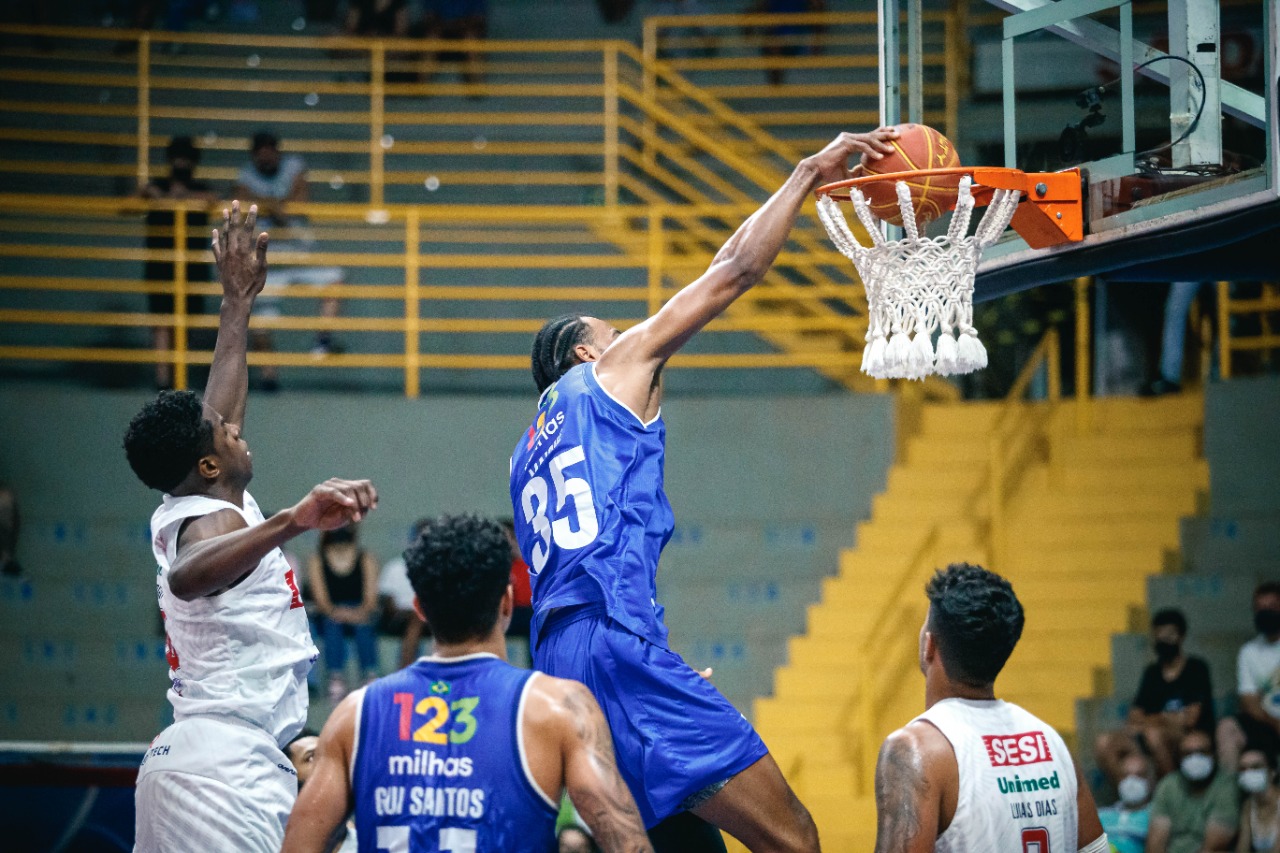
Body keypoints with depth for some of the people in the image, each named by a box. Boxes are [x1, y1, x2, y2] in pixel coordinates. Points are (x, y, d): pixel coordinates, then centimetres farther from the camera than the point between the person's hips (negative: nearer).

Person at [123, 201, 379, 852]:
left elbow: (219, 406, 32)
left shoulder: (178, 514, 16)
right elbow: (186, 577, -38)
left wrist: (238, 301, 37)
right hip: (229, 767, -11)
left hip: (183, 758, 11)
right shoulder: (213, 520, -12)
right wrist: (292, 522, -52)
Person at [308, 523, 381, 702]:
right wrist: (333, 612, -26)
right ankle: (336, 679, -43)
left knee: (364, 626, -34)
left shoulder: (366, 559, 6)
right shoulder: (317, 561, 6)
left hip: (360, 613, 0)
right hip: (330, 614, 0)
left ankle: (371, 676, -42)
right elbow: (320, 596, -4)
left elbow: (371, 595, -4)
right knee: (333, 625, -35)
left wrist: (361, 612, -26)